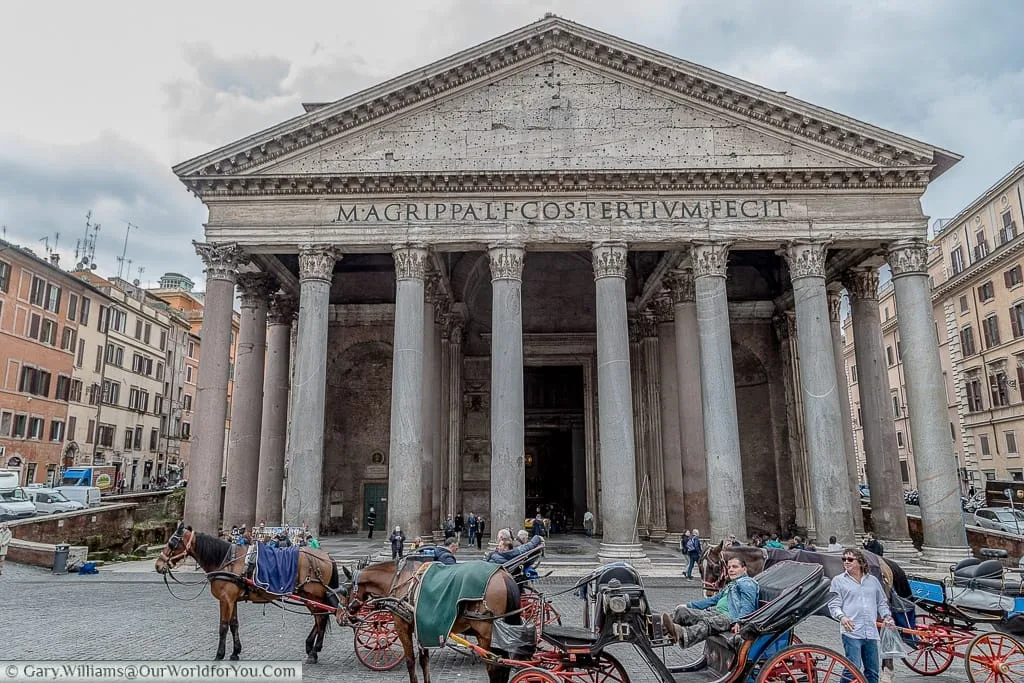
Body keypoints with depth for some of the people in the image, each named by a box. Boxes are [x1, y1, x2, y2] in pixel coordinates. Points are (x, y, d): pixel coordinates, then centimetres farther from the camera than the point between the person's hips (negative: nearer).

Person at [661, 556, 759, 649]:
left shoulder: (747, 583, 6)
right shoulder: (729, 585, 34)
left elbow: (748, 607, -9)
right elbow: (713, 599, 36)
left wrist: (739, 622, -29)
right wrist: (688, 605, 30)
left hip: (729, 618, -10)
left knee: (707, 622, -41)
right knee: (682, 610, -9)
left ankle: (682, 635, -70)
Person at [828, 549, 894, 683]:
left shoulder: (873, 580, 16)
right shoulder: (839, 580, 4)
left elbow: (882, 602, 25)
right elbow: (833, 605, 0)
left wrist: (886, 615, 6)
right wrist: (841, 617, -19)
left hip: (871, 633, 5)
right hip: (851, 632, -5)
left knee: (873, 671, 10)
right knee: (853, 668, -13)